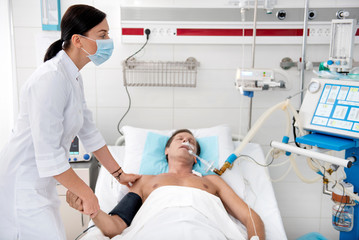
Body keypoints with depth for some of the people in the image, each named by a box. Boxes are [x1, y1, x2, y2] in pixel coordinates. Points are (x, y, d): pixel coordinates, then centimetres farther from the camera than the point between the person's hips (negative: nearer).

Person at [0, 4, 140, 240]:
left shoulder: (74, 78, 6)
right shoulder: (52, 78, -24)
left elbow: (89, 131, 12)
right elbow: (48, 155, -26)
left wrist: (119, 174, 15)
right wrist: (87, 194, -16)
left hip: (41, 184, 9)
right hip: (21, 187, -9)